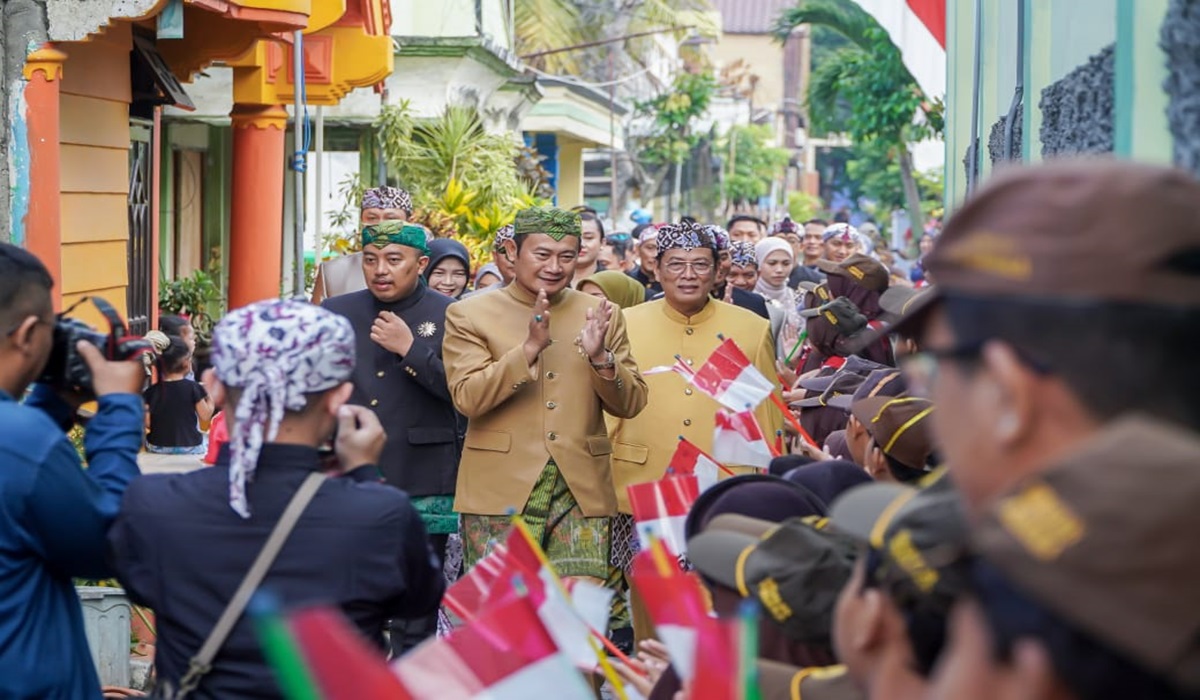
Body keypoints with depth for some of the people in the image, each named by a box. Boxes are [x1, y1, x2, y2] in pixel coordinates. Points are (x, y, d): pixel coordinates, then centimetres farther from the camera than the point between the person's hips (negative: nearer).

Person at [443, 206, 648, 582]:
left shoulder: (600, 315, 11)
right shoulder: (469, 315, 2)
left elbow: (631, 404, 7)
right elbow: (467, 398, -10)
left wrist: (600, 357, -12)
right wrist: (529, 348, -21)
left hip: (582, 494, 2)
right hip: (500, 494, -2)